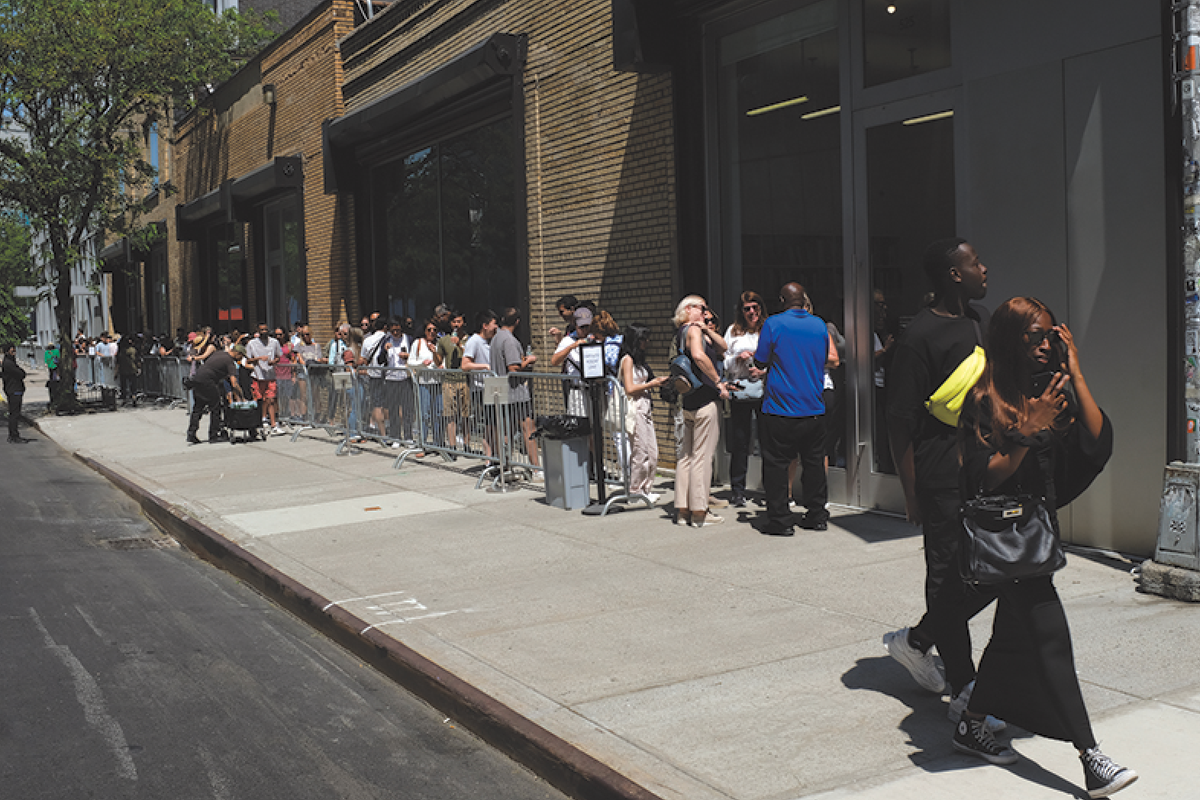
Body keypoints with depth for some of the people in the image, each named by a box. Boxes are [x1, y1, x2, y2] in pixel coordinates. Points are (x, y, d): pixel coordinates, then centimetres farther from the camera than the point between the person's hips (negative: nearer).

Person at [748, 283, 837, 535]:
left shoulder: (773, 324, -7)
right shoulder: (820, 325, 6)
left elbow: (760, 363, -4)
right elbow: (832, 359, 16)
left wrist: (763, 372, 16)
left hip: (780, 408, -4)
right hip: (814, 408, 5)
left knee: (777, 464, 2)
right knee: (814, 462, 13)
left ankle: (780, 520, 3)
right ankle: (817, 515, 20)